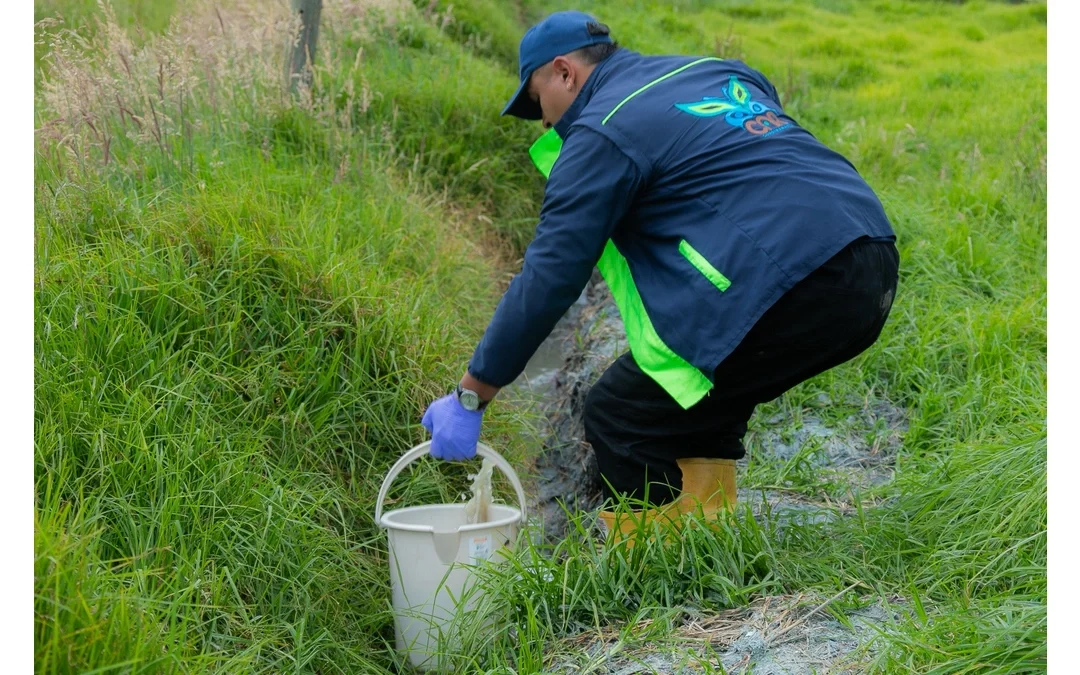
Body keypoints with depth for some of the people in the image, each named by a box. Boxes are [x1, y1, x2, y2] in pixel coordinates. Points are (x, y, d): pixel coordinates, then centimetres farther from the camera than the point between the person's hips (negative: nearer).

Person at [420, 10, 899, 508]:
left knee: (617, 417, 1)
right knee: (697, 398, 26)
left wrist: (469, 397, 4)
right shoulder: (717, 71, 22)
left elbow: (548, 278, -3)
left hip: (792, 294, -9)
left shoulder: (602, 134, -1)